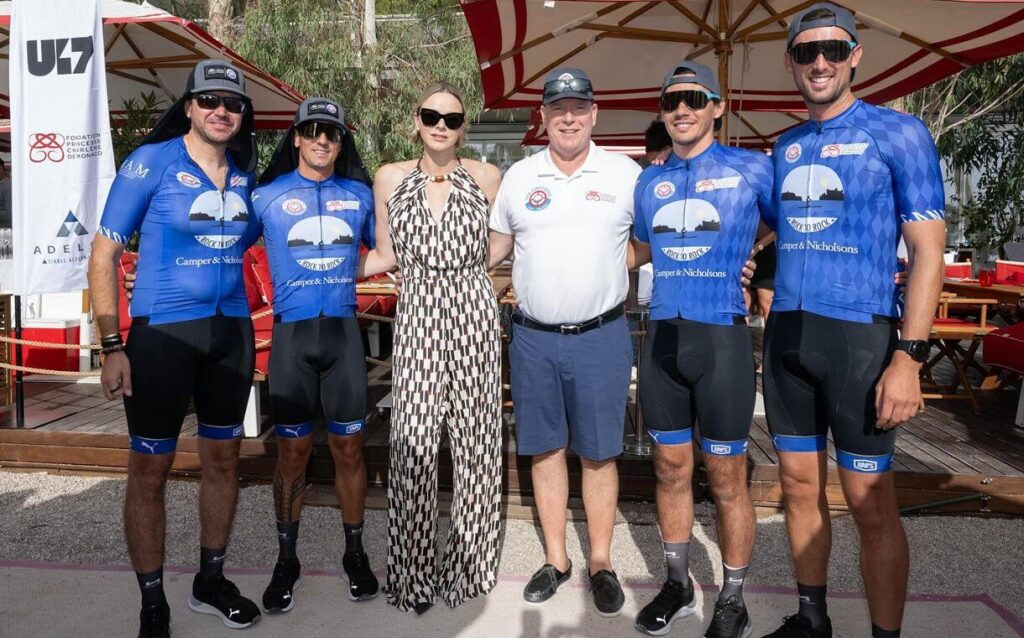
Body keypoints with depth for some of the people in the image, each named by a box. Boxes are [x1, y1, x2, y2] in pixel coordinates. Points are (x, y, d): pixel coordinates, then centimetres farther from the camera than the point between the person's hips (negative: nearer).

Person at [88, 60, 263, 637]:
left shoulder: (245, 173, 6)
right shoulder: (151, 162, -7)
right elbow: (104, 255, -7)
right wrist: (112, 346, -13)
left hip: (232, 331, 5)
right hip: (162, 334, -5)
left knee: (223, 460, 13)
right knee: (150, 469, 3)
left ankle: (211, 581, 32)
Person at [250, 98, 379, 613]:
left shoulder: (361, 194, 9)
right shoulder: (267, 196, 4)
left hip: (344, 330, 1)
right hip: (292, 334, -1)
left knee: (348, 448, 7)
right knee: (292, 452, 5)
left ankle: (355, 553, 23)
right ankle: (286, 560, 21)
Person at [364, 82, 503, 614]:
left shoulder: (486, 177, 6)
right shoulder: (390, 178, 7)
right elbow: (384, 255, 14)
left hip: (474, 315, 0)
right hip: (417, 317, 0)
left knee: (474, 439, 5)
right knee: (413, 442, -3)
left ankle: (468, 561, 23)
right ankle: (413, 569, 15)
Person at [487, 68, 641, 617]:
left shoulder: (625, 173, 1)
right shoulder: (518, 176, 7)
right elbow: (493, 248, 16)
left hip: (601, 337, -2)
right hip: (532, 338, 2)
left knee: (598, 453, 7)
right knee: (544, 449, 11)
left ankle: (601, 563, 23)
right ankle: (555, 559, 27)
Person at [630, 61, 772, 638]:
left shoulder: (752, 169, 0)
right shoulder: (649, 181, 12)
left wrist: (753, 261, -1)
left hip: (723, 339, -4)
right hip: (662, 338, 4)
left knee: (726, 480, 4)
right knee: (671, 470, 13)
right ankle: (678, 585, 30)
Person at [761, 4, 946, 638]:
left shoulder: (898, 132, -2)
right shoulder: (786, 147, 13)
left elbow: (928, 249, -7)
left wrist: (909, 357, -15)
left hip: (859, 336, -5)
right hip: (786, 335, 5)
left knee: (871, 504, 0)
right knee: (800, 487, 12)